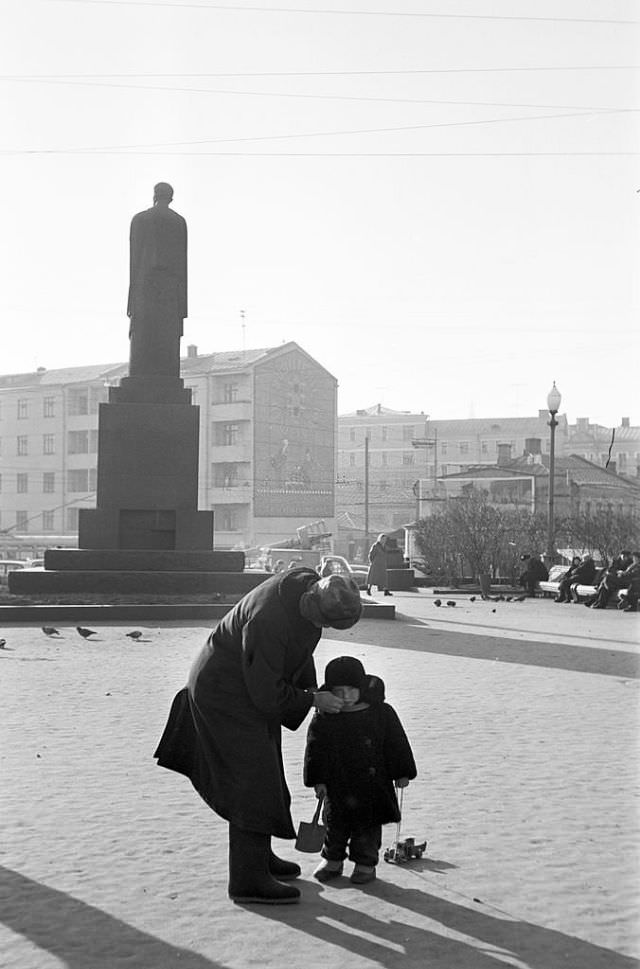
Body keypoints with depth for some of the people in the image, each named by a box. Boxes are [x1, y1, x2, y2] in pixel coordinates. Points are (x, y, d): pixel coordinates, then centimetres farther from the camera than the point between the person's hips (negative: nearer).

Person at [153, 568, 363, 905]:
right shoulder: (268, 621, -39)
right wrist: (313, 700, -16)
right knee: (252, 783, -10)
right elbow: (268, 694, -29)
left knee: (265, 777, 19)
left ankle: (259, 856, 35)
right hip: (225, 695, -10)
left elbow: (301, 652, 8)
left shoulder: (308, 584, -12)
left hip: (253, 686, 10)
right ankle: (248, 880, -4)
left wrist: (314, 692, 8)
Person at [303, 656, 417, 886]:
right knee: (335, 823, 9)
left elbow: (397, 744, 2)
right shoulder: (324, 719, -6)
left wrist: (402, 773, 4)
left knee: (369, 825, 6)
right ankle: (332, 860, 27)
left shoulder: (382, 713, -6)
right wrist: (318, 780, -5)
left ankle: (365, 862, 21)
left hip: (373, 782, 0)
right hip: (338, 784, 1)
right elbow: (316, 750, -2)